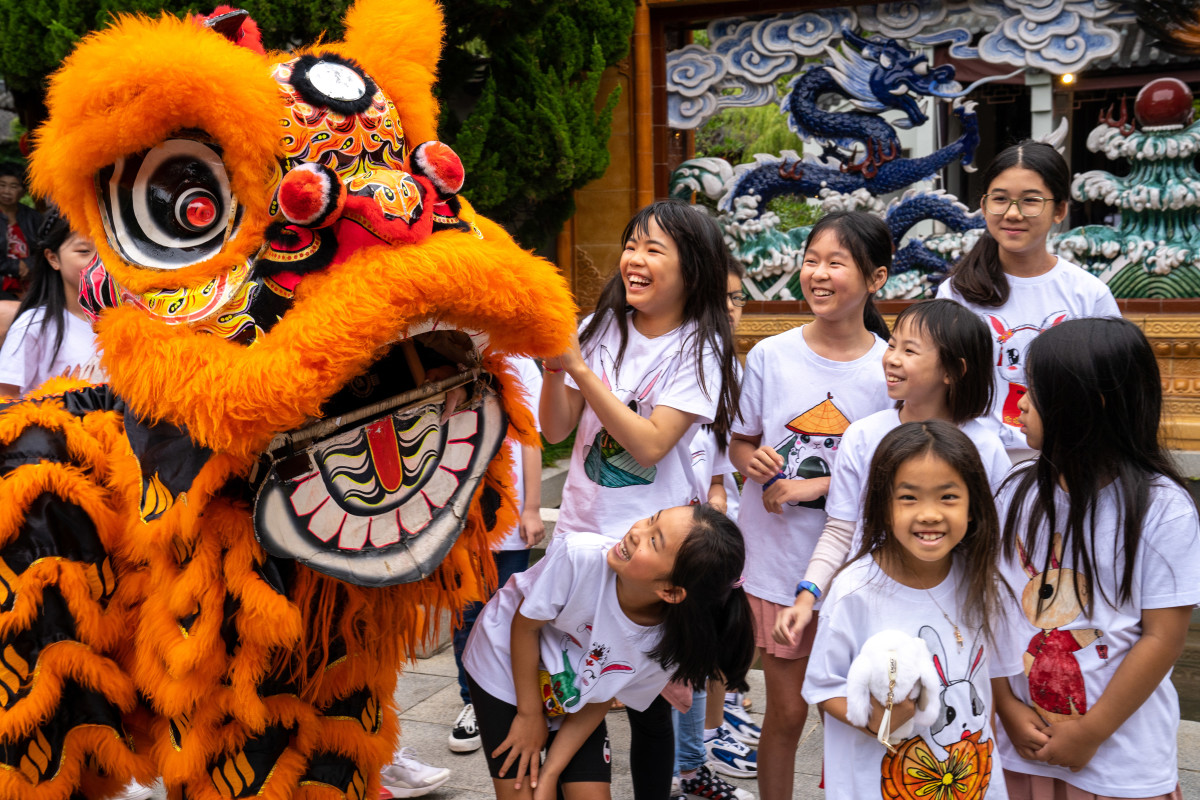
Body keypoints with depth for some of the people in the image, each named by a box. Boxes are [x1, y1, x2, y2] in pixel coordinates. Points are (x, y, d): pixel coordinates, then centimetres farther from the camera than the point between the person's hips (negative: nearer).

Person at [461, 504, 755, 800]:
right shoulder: (581, 556, -37)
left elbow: (598, 700, -11)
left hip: (573, 699, 2)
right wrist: (530, 715, -12)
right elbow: (525, 625, -19)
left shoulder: (668, 643, -27)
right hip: (505, 668, -2)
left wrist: (549, 775, -10)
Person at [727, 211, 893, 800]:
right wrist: (752, 460, -15)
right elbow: (740, 443, 8)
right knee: (786, 711, 10)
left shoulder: (891, 369, -7)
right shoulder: (769, 357, -2)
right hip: (778, 559, 1)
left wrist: (817, 485, -15)